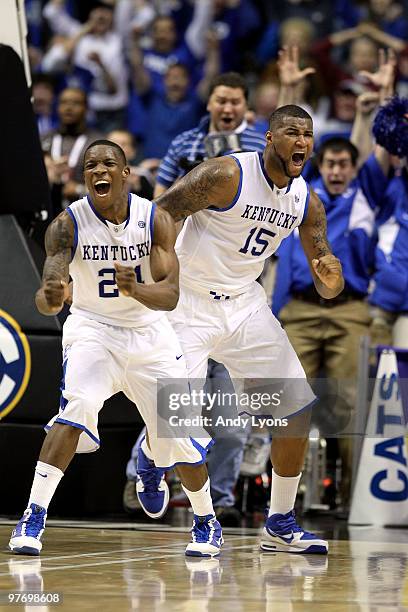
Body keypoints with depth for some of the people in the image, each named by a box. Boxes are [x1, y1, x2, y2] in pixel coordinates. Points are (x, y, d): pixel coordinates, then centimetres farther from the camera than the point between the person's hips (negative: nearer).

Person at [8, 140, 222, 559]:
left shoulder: (156, 219, -15)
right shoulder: (67, 224, -18)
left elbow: (170, 296, -22)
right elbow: (47, 296, -28)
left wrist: (135, 289, -44)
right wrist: (50, 297, -53)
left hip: (149, 332, 2)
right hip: (92, 328, -2)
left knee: (181, 438, 1)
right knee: (77, 408, -30)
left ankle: (206, 523, 30)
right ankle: (32, 518, -28)